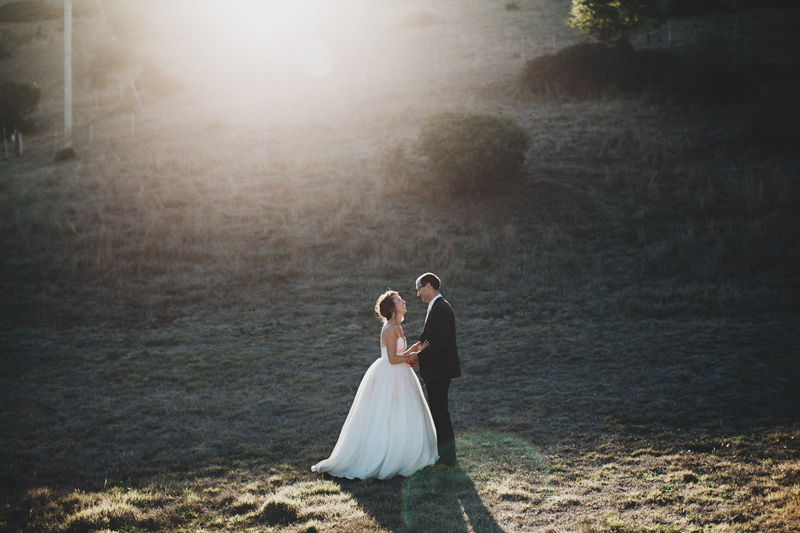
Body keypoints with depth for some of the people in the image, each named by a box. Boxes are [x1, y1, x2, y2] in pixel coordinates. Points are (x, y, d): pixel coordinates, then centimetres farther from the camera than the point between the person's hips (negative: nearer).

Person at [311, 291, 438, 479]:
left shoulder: (397, 328, 12)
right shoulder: (390, 329, -17)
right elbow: (393, 359, -20)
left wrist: (415, 348, 3)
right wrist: (414, 355, -12)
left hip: (398, 377, 10)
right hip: (389, 378, -10)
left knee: (403, 419, 13)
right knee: (386, 419, -3)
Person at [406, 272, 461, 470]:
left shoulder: (440, 309, -19)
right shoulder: (437, 307, 15)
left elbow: (440, 343, -24)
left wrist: (419, 356, -15)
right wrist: (419, 355, 7)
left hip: (439, 371, -11)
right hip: (436, 370, 11)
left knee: (440, 411, -5)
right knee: (438, 411, 17)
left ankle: (448, 459, 1)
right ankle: (444, 452, 27)